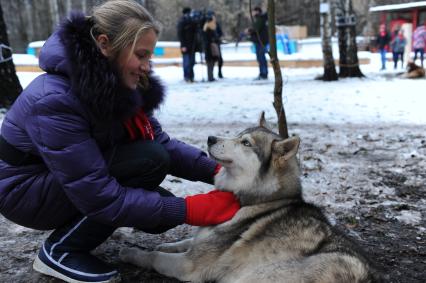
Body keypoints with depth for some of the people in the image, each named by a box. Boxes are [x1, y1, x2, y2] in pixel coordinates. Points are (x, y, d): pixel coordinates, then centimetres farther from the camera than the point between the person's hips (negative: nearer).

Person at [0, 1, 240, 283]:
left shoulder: (118, 83, -10)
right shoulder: (56, 100, -32)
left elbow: (162, 142, -8)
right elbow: (98, 196, -33)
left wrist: (215, 170, -22)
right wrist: (188, 210, -33)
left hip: (80, 180, 7)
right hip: (26, 191, -7)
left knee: (163, 211, -8)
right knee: (149, 161, -25)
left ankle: (77, 224, 12)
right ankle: (60, 250, -10)